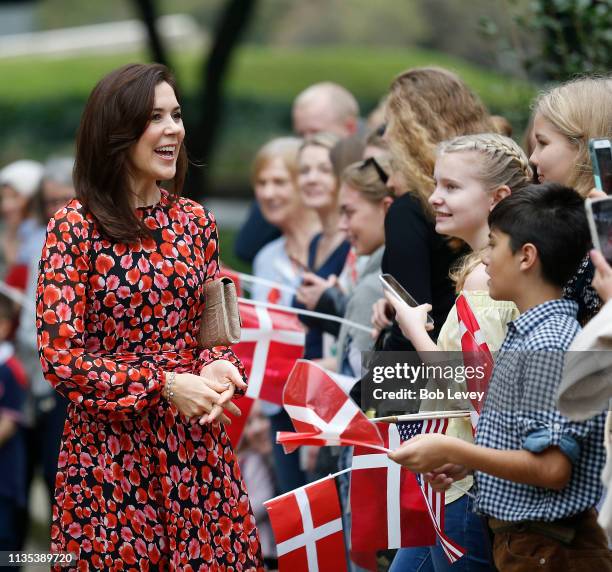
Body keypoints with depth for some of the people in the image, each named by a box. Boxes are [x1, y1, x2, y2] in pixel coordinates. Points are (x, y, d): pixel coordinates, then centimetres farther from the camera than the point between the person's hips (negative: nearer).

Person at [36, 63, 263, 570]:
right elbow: (60, 357, -12)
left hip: (196, 443, 4)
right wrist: (165, 386, -18)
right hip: (112, 448, -4)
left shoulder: (195, 221, 6)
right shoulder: (74, 228, -8)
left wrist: (219, 368, -9)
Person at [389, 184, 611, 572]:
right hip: (520, 538, 9)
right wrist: (465, 462, 6)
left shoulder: (549, 347, -20)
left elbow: (551, 468, -23)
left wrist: (453, 451, -18)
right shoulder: (529, 335, 10)